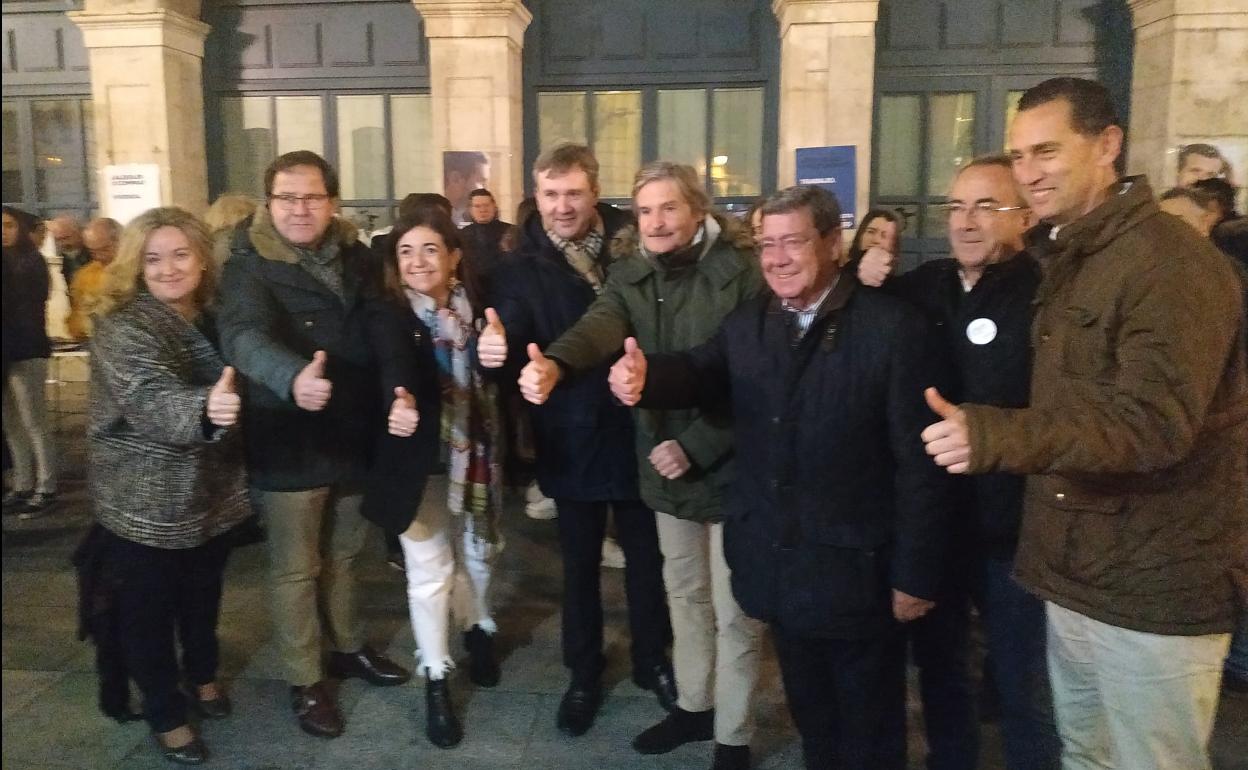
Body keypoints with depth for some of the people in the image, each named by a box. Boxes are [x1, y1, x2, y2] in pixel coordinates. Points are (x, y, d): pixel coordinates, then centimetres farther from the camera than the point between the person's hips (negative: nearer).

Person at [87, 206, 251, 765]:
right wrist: (204, 409, -55)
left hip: (211, 495, 6)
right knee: (149, 612, 9)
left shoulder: (210, 318, 1)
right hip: (145, 505, -6)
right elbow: (151, 401, -38)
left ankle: (203, 675, 45)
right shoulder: (123, 328, -20)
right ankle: (166, 716, 27)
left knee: (203, 597, 22)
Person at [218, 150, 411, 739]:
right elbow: (243, 334, -33)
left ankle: (348, 648, 41)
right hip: (289, 443, -5)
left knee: (342, 553, 22)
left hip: (353, 434, 5)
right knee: (296, 568, 8)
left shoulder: (355, 256, 3)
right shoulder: (251, 267, -14)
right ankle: (305, 682, 24)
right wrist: (292, 377, -52)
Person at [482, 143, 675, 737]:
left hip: (637, 426, 1)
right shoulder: (521, 267, -3)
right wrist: (497, 350, -36)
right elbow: (513, 337, -14)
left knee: (645, 553, 16)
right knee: (579, 562, 14)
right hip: (572, 436, 0)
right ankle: (584, 674, 33)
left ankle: (653, 661, 37)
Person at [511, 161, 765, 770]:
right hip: (665, 465, 5)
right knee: (684, 594, 20)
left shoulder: (739, 272, -14)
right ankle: (693, 705, 40)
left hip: (728, 465, -5)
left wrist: (695, 446, -20)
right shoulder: (630, 273, 0)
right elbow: (599, 326, -20)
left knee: (733, 610, 7)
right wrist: (555, 363, -42)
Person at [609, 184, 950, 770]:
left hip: (854, 569, -4)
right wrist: (645, 377, -34)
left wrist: (914, 573, -13)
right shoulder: (746, 323, 4)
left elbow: (917, 461, -13)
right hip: (776, 563, 4)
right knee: (811, 718, 24)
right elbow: (699, 375, -11)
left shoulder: (891, 327, -13)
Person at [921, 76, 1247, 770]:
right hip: (1077, 581, 9)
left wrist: (994, 435, -41)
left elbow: (1153, 421, -30)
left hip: (1152, 596, -8)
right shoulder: (1068, 259, 13)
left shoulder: (1172, 262, -18)